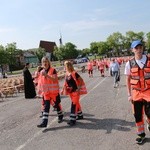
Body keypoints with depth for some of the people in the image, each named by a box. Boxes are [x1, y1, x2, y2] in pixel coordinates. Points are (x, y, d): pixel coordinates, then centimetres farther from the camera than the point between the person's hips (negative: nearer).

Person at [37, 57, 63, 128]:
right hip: (46, 92, 4)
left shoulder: (53, 70, -9)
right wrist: (40, 90, 10)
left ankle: (60, 116, 35)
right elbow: (40, 82, 13)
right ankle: (44, 122, -1)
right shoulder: (42, 72, 6)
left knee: (57, 104, 11)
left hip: (54, 91, -4)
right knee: (45, 106, 0)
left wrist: (46, 75, -30)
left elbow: (55, 79, -21)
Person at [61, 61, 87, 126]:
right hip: (70, 92, 7)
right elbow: (66, 83, 13)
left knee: (74, 104, -8)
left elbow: (81, 81, -15)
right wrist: (63, 90, 9)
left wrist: (79, 88, -19)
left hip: (76, 91, -7)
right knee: (76, 103, 18)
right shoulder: (67, 74, 4)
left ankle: (72, 119, -5)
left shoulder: (74, 73, -17)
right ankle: (80, 115, 35)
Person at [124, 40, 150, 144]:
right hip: (136, 93, 1)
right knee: (138, 115, 8)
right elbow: (128, 80, 5)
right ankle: (141, 134, 28)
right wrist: (129, 94, 3)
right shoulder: (129, 63, -1)